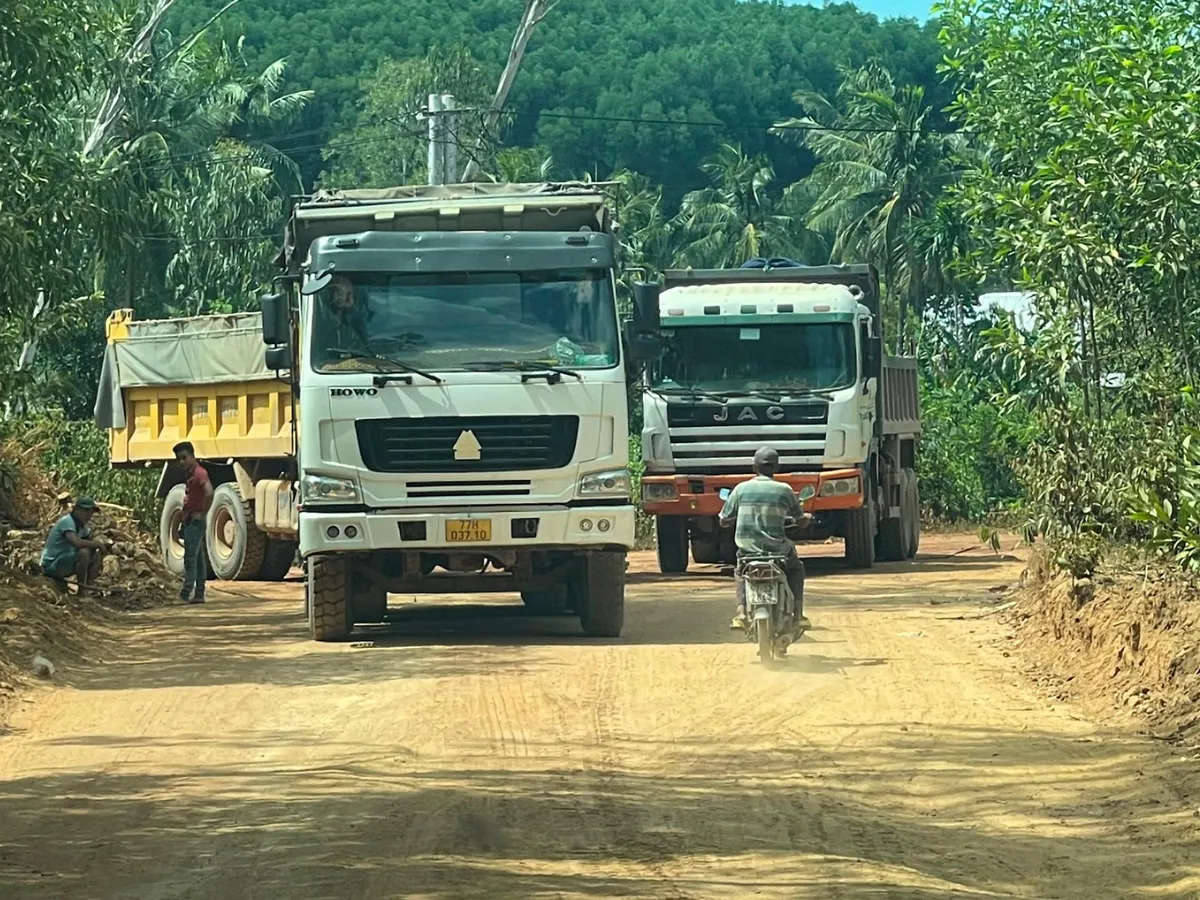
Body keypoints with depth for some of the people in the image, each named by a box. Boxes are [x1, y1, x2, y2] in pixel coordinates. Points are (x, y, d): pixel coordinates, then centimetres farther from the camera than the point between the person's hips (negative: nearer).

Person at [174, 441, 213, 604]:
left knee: (190, 558, -12)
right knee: (197, 558, 10)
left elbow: (209, 493, -31)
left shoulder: (199, 472, -15)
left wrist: (202, 513, -22)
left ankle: (186, 593, -14)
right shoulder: (189, 474, 15)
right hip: (189, 521, 10)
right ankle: (199, 594, 12)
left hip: (195, 521, -10)